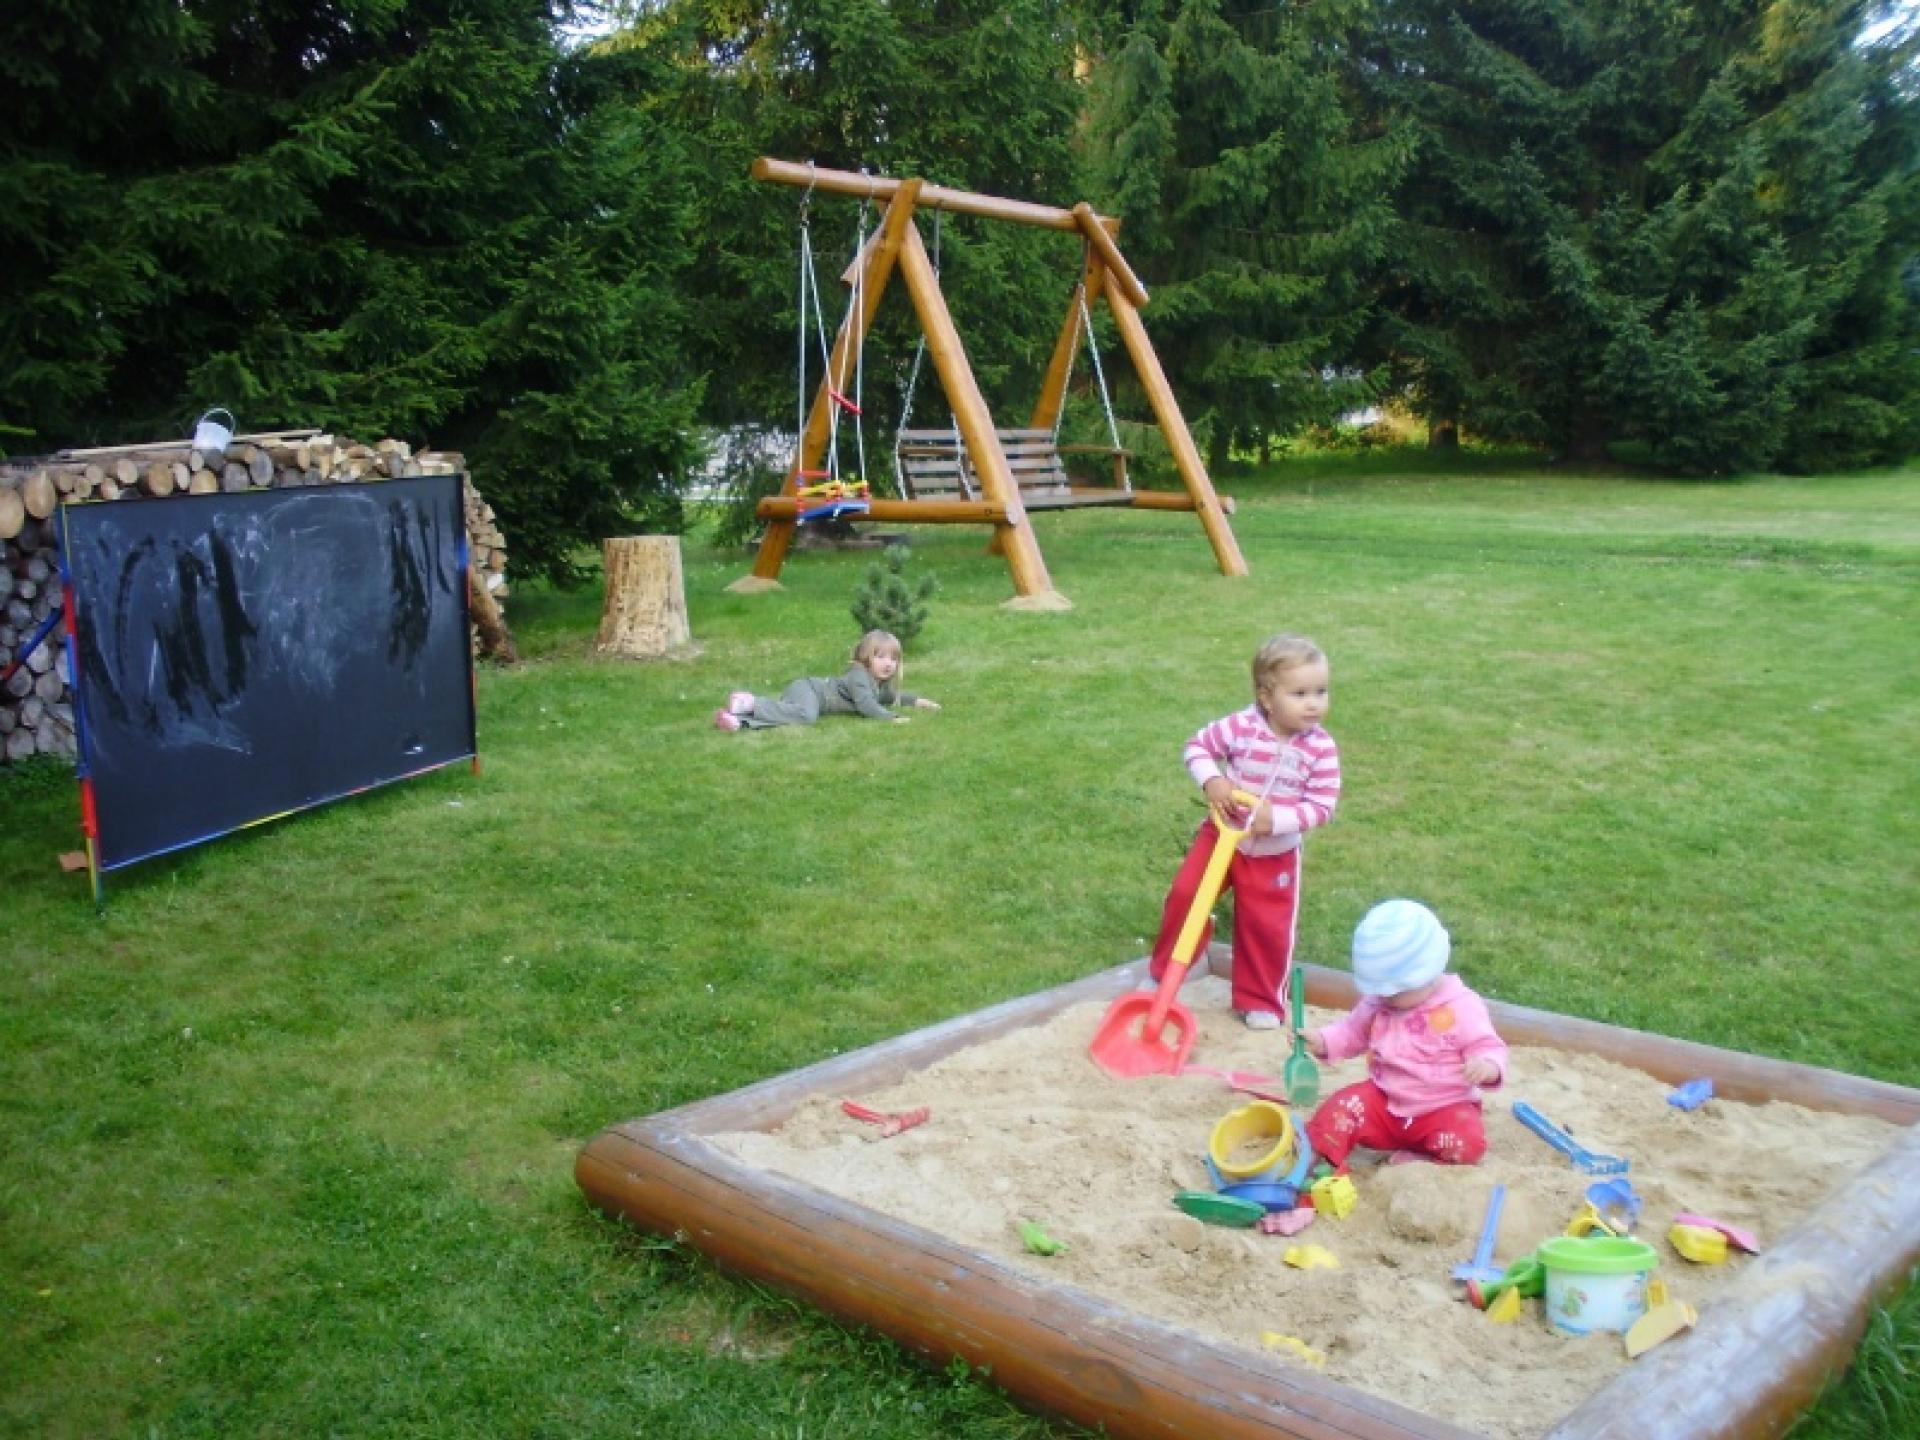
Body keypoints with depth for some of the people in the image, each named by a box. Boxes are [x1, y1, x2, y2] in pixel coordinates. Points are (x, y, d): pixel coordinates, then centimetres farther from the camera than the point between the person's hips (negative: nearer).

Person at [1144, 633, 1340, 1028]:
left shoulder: (1321, 748, -17)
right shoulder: (1241, 727, -18)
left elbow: (1322, 805, -16)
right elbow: (1197, 746, -6)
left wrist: (1278, 818, -28)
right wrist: (1211, 781, -23)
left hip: (1275, 852, 0)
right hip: (1221, 834, 0)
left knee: (1266, 926, 5)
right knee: (1184, 896, 1)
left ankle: (1260, 1001, 25)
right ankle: (1162, 973, 23)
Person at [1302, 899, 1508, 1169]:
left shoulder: (1461, 1006, -11)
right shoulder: (1377, 1002, 2)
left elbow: (1488, 1048, -10)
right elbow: (1353, 1031, 18)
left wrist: (1487, 1066, -35)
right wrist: (1323, 1041, -1)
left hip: (1443, 1108, -3)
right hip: (1383, 1101, 3)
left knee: (1468, 1141, -32)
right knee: (1338, 1110, -21)